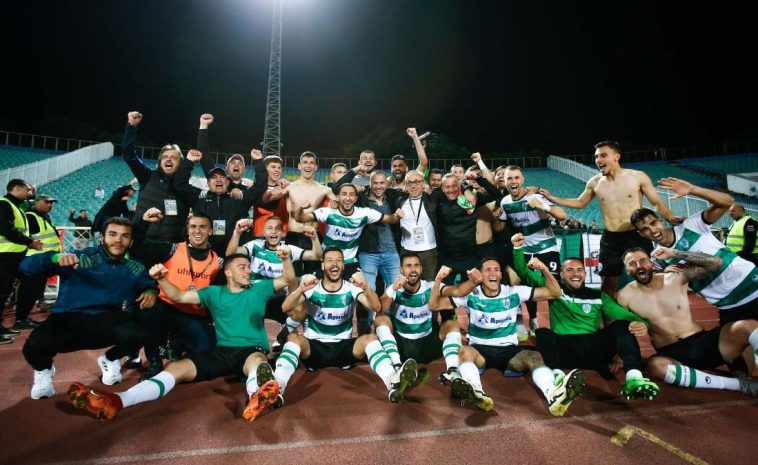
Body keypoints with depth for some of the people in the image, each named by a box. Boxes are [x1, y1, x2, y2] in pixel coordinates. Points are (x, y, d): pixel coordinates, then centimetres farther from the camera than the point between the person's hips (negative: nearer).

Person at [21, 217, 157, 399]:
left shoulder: (135, 269, 5)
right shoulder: (81, 258, -5)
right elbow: (26, 266, -8)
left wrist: (151, 292, -5)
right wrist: (55, 258, -30)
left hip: (106, 322, 1)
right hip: (68, 320, -1)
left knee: (137, 334, -31)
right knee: (35, 346, -33)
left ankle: (110, 359, 9)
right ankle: (44, 369, 10)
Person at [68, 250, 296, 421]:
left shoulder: (259, 289, 13)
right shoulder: (214, 293, 15)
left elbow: (289, 281, 10)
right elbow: (179, 296, 10)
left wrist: (286, 259, -9)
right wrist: (162, 279, -9)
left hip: (252, 350, -3)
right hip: (222, 351, 3)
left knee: (258, 361, -40)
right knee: (175, 368, -17)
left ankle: (256, 397, -74)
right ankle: (115, 401, -34)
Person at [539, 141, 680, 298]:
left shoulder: (638, 177, -5)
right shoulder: (594, 182, 3)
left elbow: (657, 202, 0)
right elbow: (579, 203, 16)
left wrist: (670, 218, -19)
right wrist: (551, 198, 7)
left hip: (637, 236, -2)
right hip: (610, 239, 2)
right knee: (608, 284, 9)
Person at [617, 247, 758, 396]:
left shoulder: (675, 277, 3)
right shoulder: (625, 296, -1)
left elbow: (716, 262, -2)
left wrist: (674, 253, -5)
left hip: (702, 342, 2)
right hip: (671, 355, -2)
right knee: (655, 365, -39)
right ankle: (741, 384, -31)